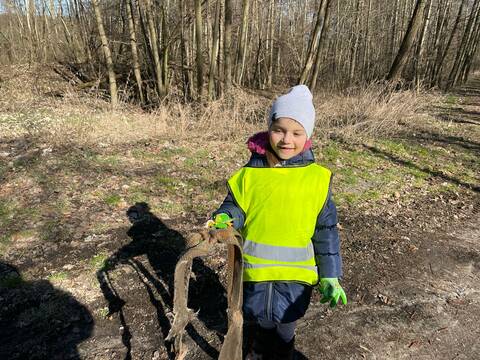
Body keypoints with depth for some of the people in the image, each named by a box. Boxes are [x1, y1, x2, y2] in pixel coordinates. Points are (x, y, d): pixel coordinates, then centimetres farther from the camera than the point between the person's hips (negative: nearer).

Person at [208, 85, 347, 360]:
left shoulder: (317, 178, -12)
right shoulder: (251, 173, -10)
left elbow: (326, 230, -5)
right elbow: (236, 206, 1)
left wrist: (330, 276, -4)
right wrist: (224, 218, -22)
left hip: (295, 272, -1)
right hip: (256, 267, 2)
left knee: (284, 328, 19)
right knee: (260, 319, 24)